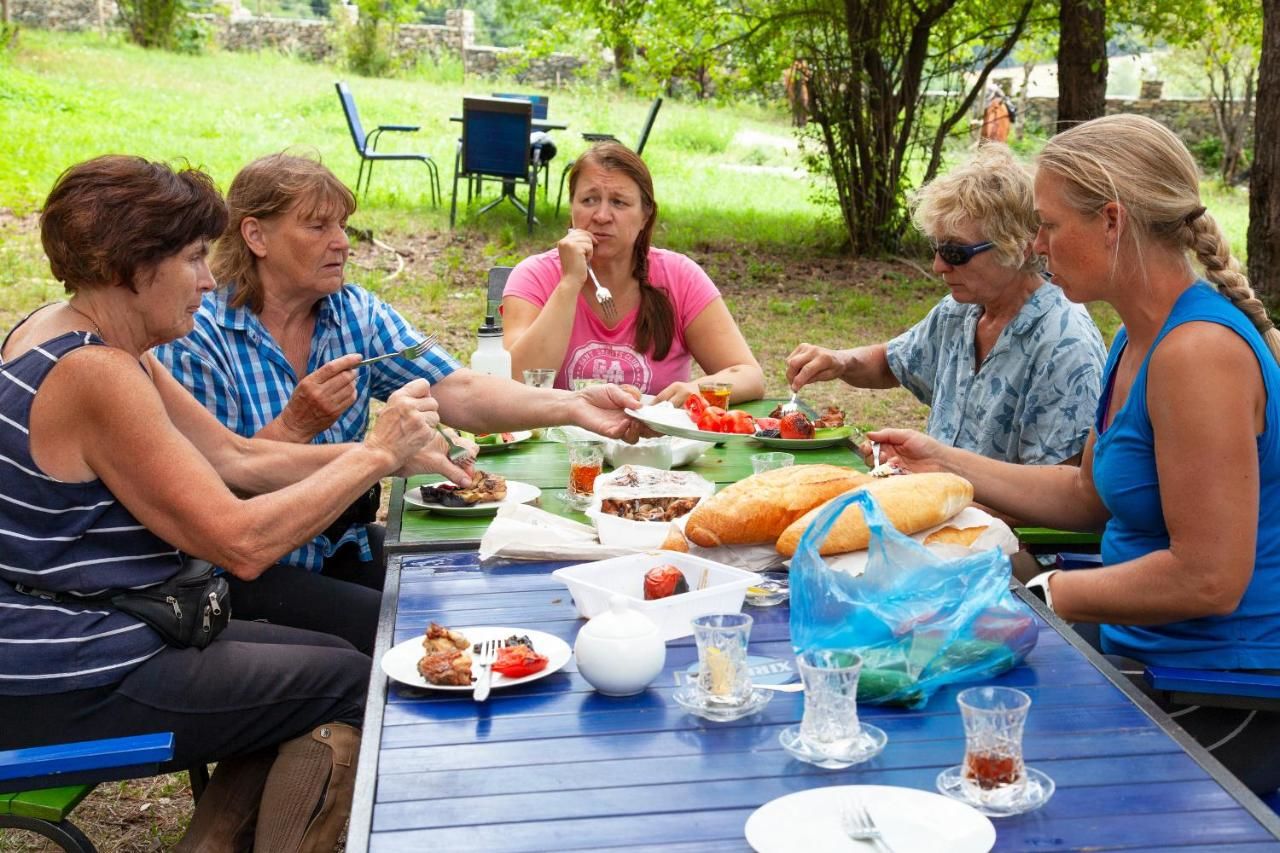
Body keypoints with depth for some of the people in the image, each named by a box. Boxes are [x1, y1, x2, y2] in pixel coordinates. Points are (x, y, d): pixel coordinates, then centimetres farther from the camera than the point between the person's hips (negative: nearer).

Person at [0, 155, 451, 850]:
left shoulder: (81, 341, 7)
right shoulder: (94, 375, -24)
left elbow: (236, 461, 6)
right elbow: (242, 543, -26)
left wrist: (385, 451, -3)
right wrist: (375, 454, -16)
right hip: (65, 692, -10)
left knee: (321, 665, 18)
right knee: (355, 686, 1)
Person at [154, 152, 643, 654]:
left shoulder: (358, 313, 4)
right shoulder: (196, 336, -13)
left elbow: (460, 394, -9)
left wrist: (573, 407, -22)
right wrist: (296, 425, -28)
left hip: (347, 544, 6)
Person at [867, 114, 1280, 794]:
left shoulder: (1199, 352, -25)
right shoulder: (1139, 340, 7)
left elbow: (1208, 578, -27)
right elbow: (1089, 496, 16)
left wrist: (1044, 594, -17)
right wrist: (946, 463, 11)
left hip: (1217, 698, -9)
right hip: (1142, 647, 9)